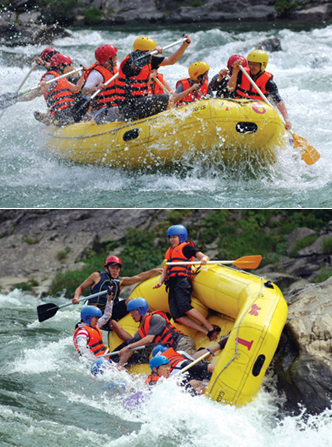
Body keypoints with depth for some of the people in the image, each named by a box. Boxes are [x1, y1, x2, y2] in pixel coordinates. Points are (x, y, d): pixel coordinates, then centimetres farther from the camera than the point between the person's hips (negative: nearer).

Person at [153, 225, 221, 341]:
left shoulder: (186, 247, 9)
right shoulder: (169, 252, 31)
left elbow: (203, 256, -2)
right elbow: (165, 270, 30)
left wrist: (204, 259, -27)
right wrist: (160, 282, 11)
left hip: (182, 280, -7)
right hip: (172, 285, 7)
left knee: (184, 307, -28)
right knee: (177, 316, -13)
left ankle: (211, 328, -23)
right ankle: (207, 332, -19)